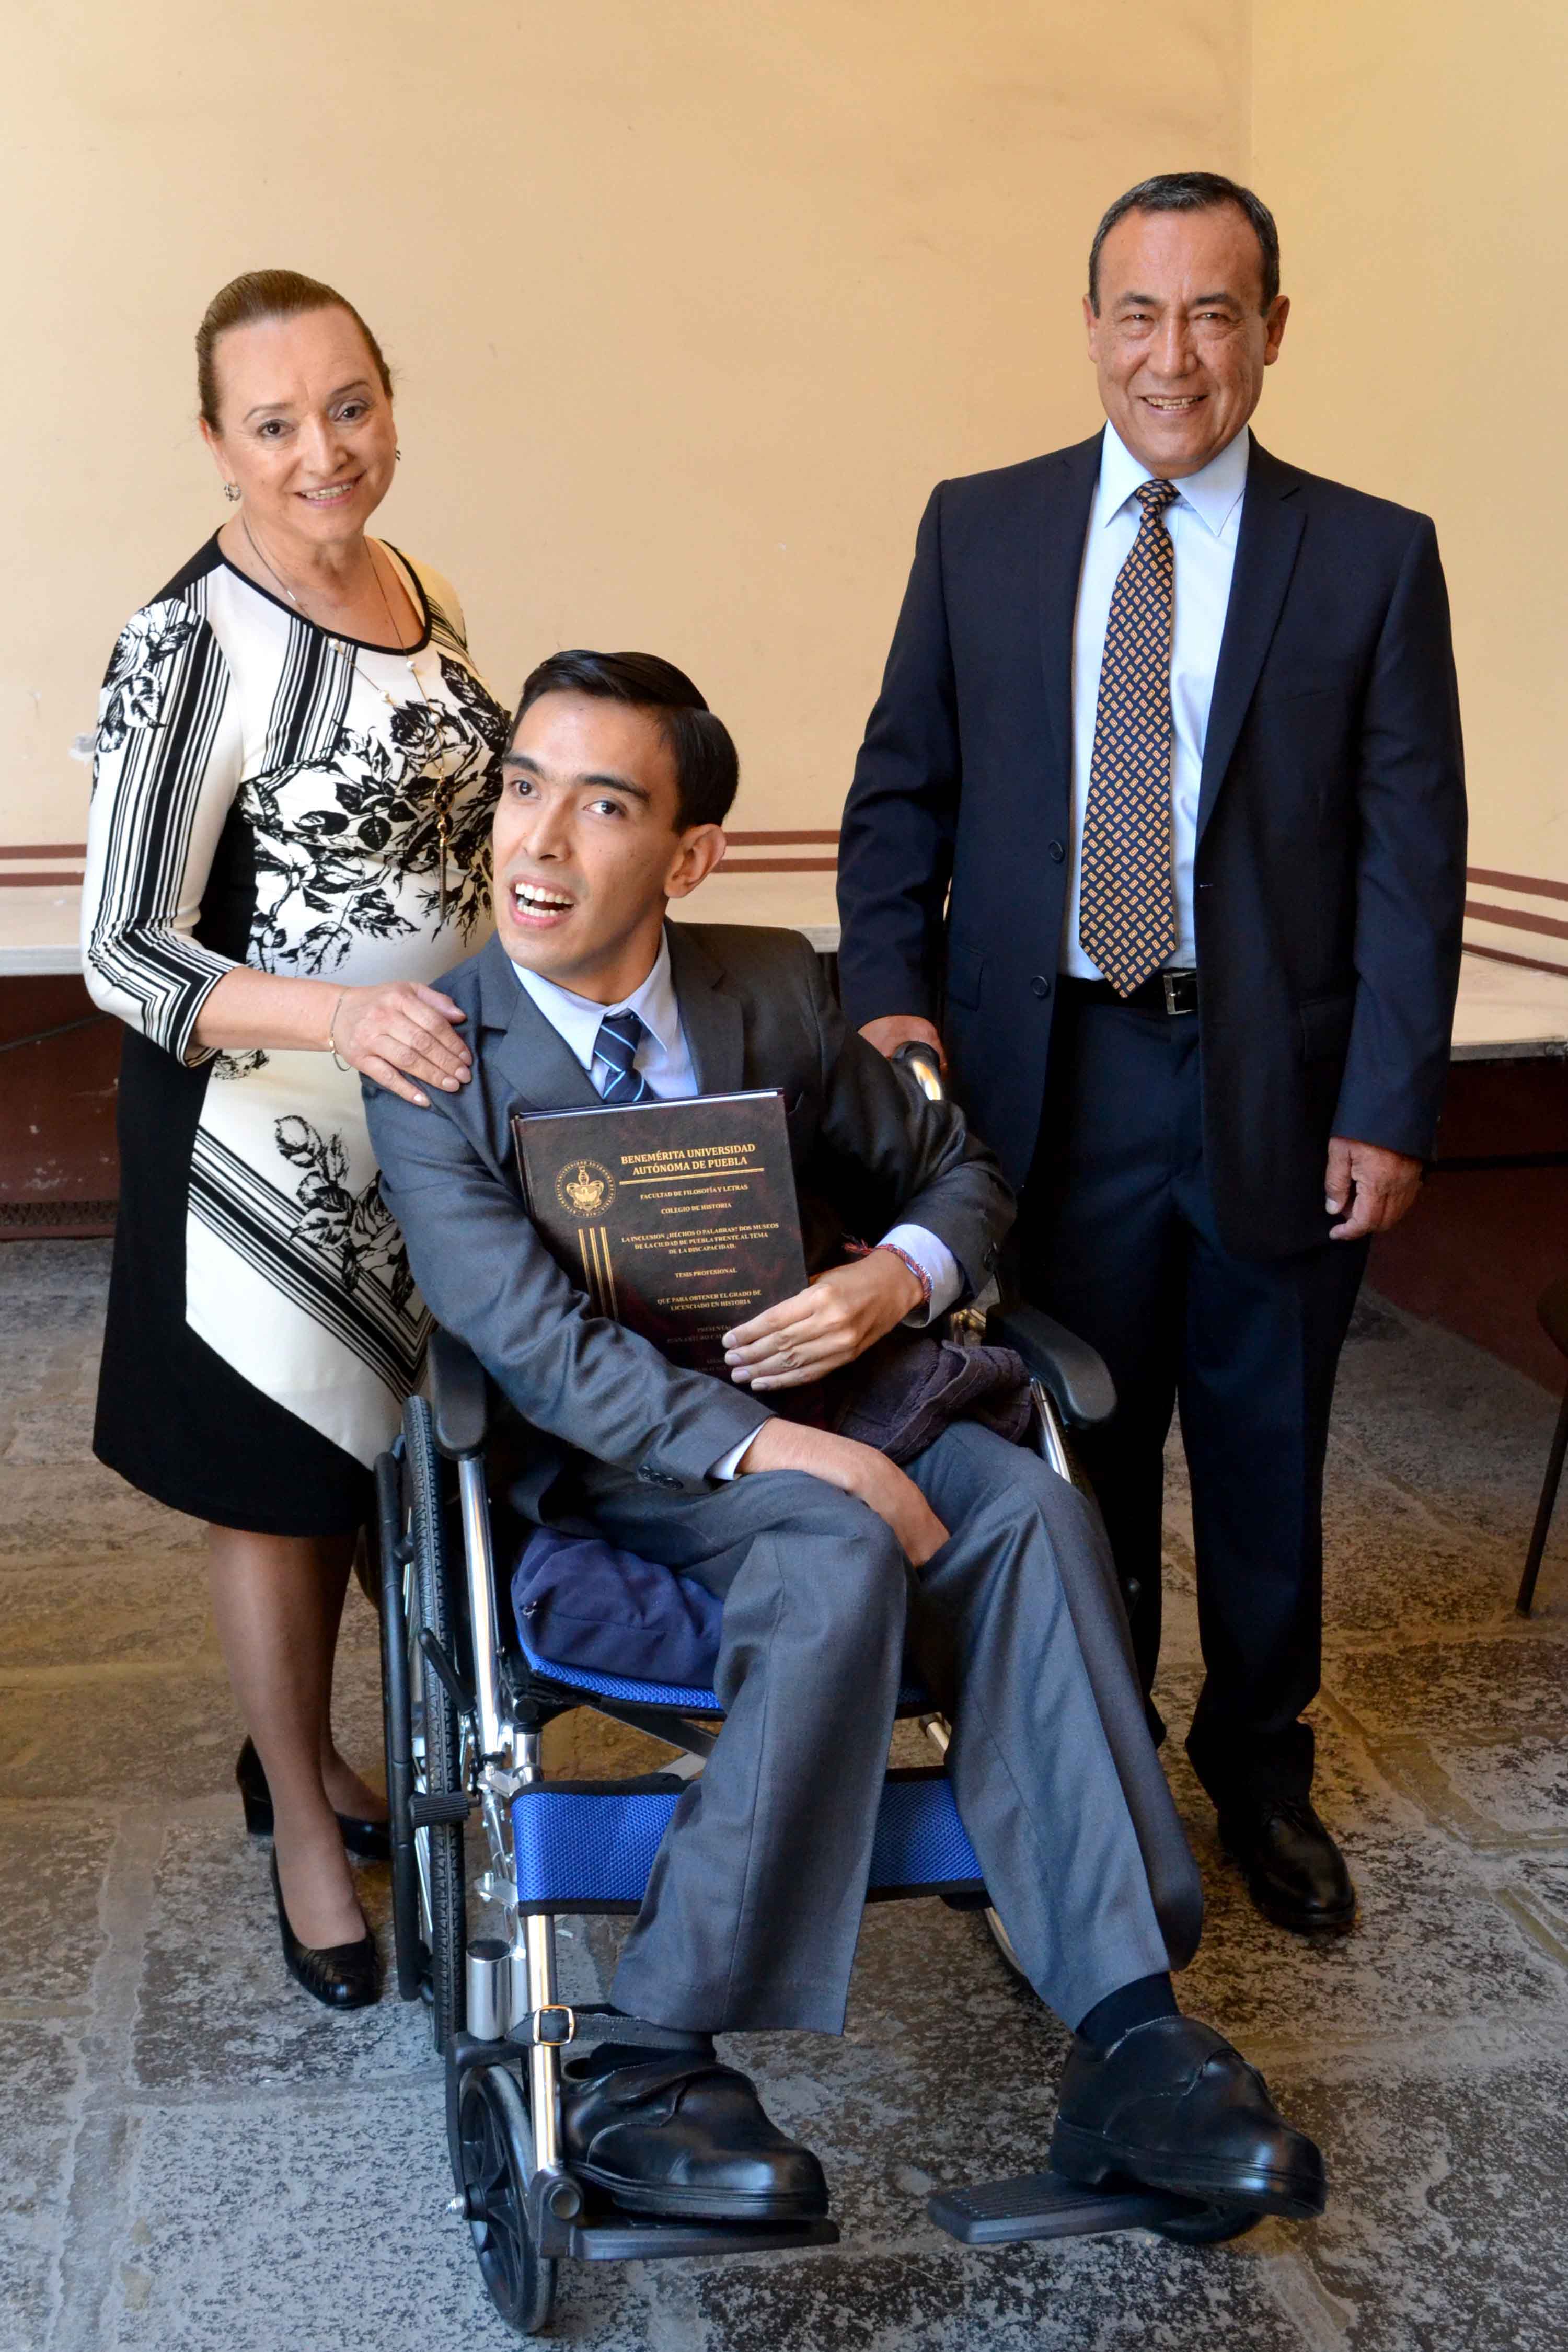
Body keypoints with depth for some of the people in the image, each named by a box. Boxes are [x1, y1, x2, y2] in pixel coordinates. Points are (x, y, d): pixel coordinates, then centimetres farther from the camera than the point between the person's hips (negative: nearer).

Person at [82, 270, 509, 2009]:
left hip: (439, 1101, 7)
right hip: (271, 1134, -7)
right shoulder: (193, 646, -19)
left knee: (368, 1453, 20)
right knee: (280, 1484, 9)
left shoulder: (420, 595, 3)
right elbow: (123, 954, -20)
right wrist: (337, 1017, -33)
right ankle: (302, 1822, 30)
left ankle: (302, 1745, 43)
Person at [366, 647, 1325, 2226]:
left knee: (1026, 1507, -26)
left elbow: (953, 1172, 14)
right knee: (842, 1550, -34)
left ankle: (1124, 2045, -26)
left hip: (801, 1405, 4)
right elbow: (530, 1338, -19)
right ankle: (644, 2067, -27)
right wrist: (762, 1447, -32)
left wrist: (896, 1277, -12)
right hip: (605, 1456, -4)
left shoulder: (774, 991, 4)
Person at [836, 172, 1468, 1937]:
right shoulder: (978, 529, 4)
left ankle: (1262, 1774, 36)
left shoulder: (1371, 556, -1)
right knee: (1072, 1457, 12)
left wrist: (1389, 1110, -8)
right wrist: (888, 991, -8)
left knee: (1265, 1461, 14)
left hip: (1277, 1086, 0)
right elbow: (901, 787, 7)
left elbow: (1413, 853, -3)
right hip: (1051, 1077, 1)